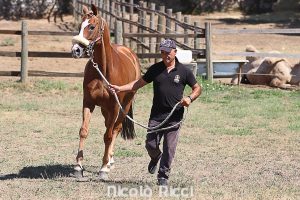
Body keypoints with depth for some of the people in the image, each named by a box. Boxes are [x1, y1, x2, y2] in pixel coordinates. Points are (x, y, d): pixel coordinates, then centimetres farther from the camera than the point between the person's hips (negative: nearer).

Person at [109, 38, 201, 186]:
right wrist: (120, 88, 2)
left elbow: (197, 88, 7)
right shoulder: (155, 69, 6)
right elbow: (139, 83, 11)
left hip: (174, 116, -2)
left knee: (169, 148, -1)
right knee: (151, 144, 2)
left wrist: (190, 98, -13)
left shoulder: (184, 71, 0)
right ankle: (155, 158, 37)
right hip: (156, 115, 2)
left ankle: (163, 176, 12)